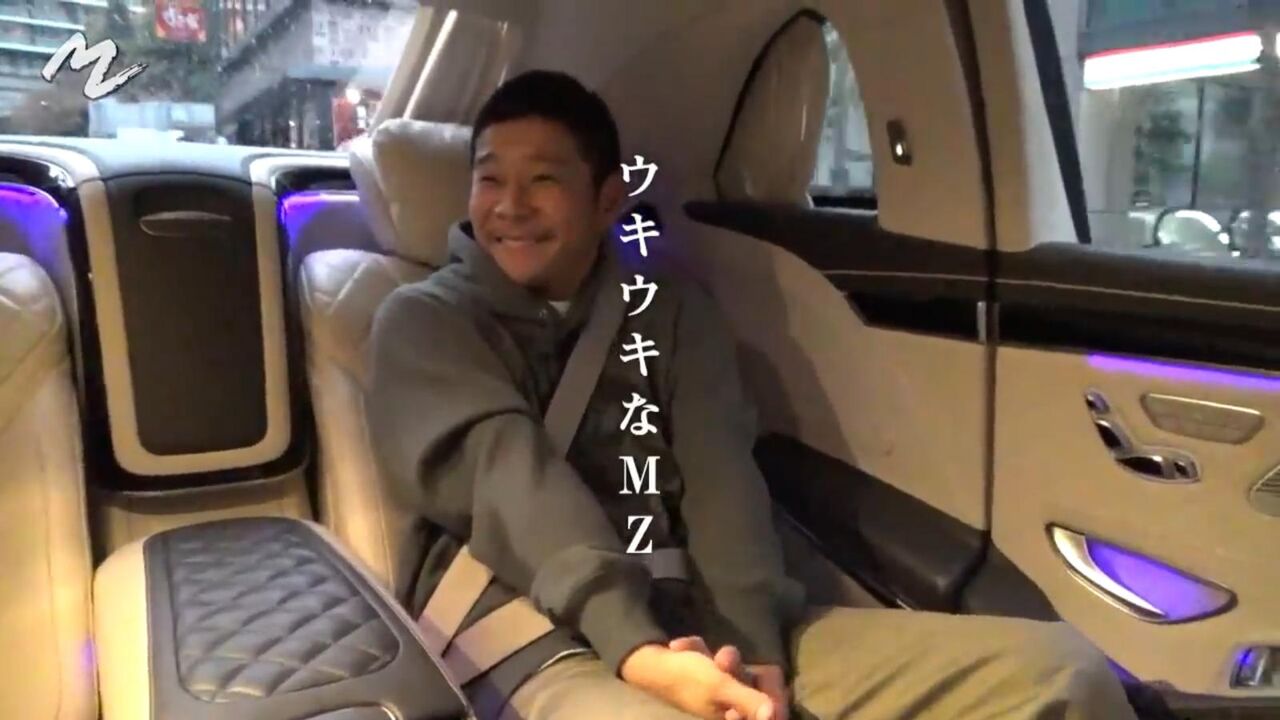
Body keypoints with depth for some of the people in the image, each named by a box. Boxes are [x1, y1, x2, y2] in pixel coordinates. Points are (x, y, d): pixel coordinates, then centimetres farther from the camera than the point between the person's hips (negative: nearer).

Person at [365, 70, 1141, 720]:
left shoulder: (672, 306, 16)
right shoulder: (426, 320, 7)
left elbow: (720, 481, 2)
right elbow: (511, 482, -9)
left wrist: (753, 649, -14)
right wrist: (636, 649, -23)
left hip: (708, 620, 4)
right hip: (544, 641, -3)